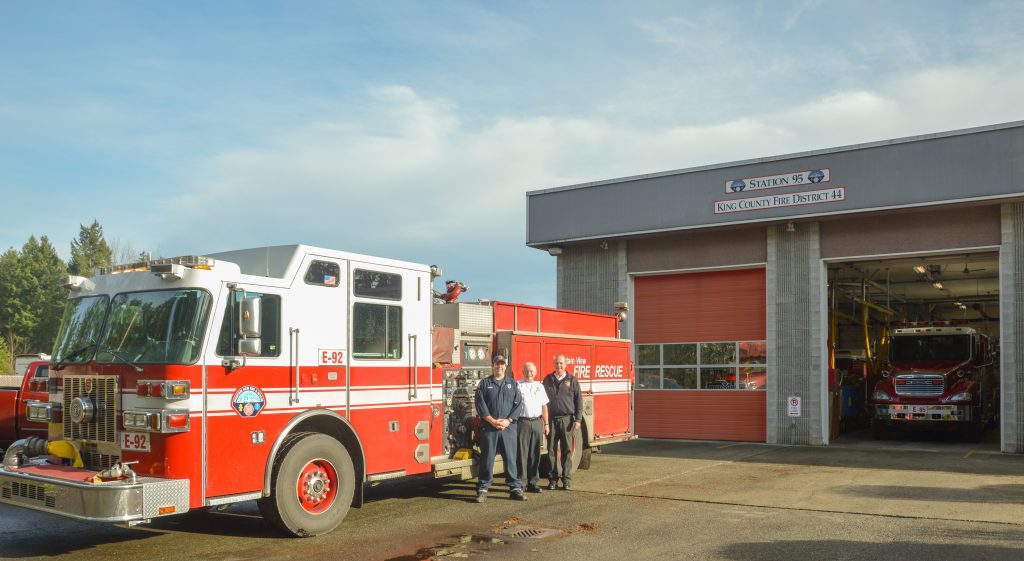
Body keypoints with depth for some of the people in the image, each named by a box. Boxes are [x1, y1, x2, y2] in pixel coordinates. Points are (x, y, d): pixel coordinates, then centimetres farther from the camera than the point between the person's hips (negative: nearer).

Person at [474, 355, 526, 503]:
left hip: (509, 427, 1)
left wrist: (507, 421, -9)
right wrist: (492, 421, -10)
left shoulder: (513, 383, 10)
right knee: (487, 458, 2)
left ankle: (515, 488, 7)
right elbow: (480, 404, -1)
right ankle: (482, 489, 8)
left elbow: (518, 404, 3)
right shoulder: (484, 383, 6)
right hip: (488, 427, -1)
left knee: (511, 458, 2)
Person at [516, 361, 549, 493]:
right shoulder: (517, 386, 1)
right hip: (522, 422, -4)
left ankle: (533, 482, 13)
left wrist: (546, 424, 12)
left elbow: (544, 406, 17)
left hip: (537, 422, 4)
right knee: (522, 453, -4)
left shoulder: (539, 386, 15)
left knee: (535, 454, 6)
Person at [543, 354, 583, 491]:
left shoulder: (572, 380, 4)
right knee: (552, 450, 3)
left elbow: (579, 400, 2)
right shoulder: (548, 380, 9)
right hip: (551, 419, 1)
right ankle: (552, 479, 10)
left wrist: (578, 419, -5)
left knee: (567, 450, 1)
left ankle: (567, 479, 6)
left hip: (567, 419, -1)